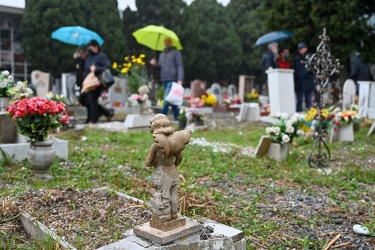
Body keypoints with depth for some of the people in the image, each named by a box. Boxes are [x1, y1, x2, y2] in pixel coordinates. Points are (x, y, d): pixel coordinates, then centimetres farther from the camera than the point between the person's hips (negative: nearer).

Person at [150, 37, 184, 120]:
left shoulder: (176, 53, 2)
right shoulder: (162, 54, 21)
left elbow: (180, 66, -6)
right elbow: (160, 66, 22)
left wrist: (180, 79, -18)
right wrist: (155, 64, -1)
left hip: (172, 80, -7)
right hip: (164, 80, 7)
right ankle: (177, 116, 17)